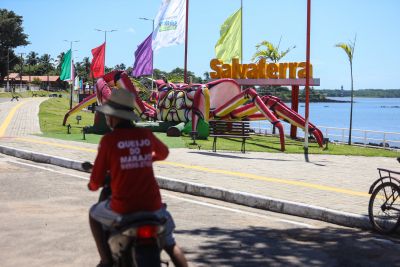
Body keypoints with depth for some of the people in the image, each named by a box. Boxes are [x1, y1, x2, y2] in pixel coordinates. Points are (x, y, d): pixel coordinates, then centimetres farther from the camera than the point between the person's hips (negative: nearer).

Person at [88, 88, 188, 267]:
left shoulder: (109, 140, -8)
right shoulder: (146, 135, 4)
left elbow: (96, 181, -5)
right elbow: (163, 153, 26)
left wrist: (92, 185, 19)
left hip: (122, 207, -3)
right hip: (153, 205, 3)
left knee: (94, 214, 28)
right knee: (171, 245, 23)